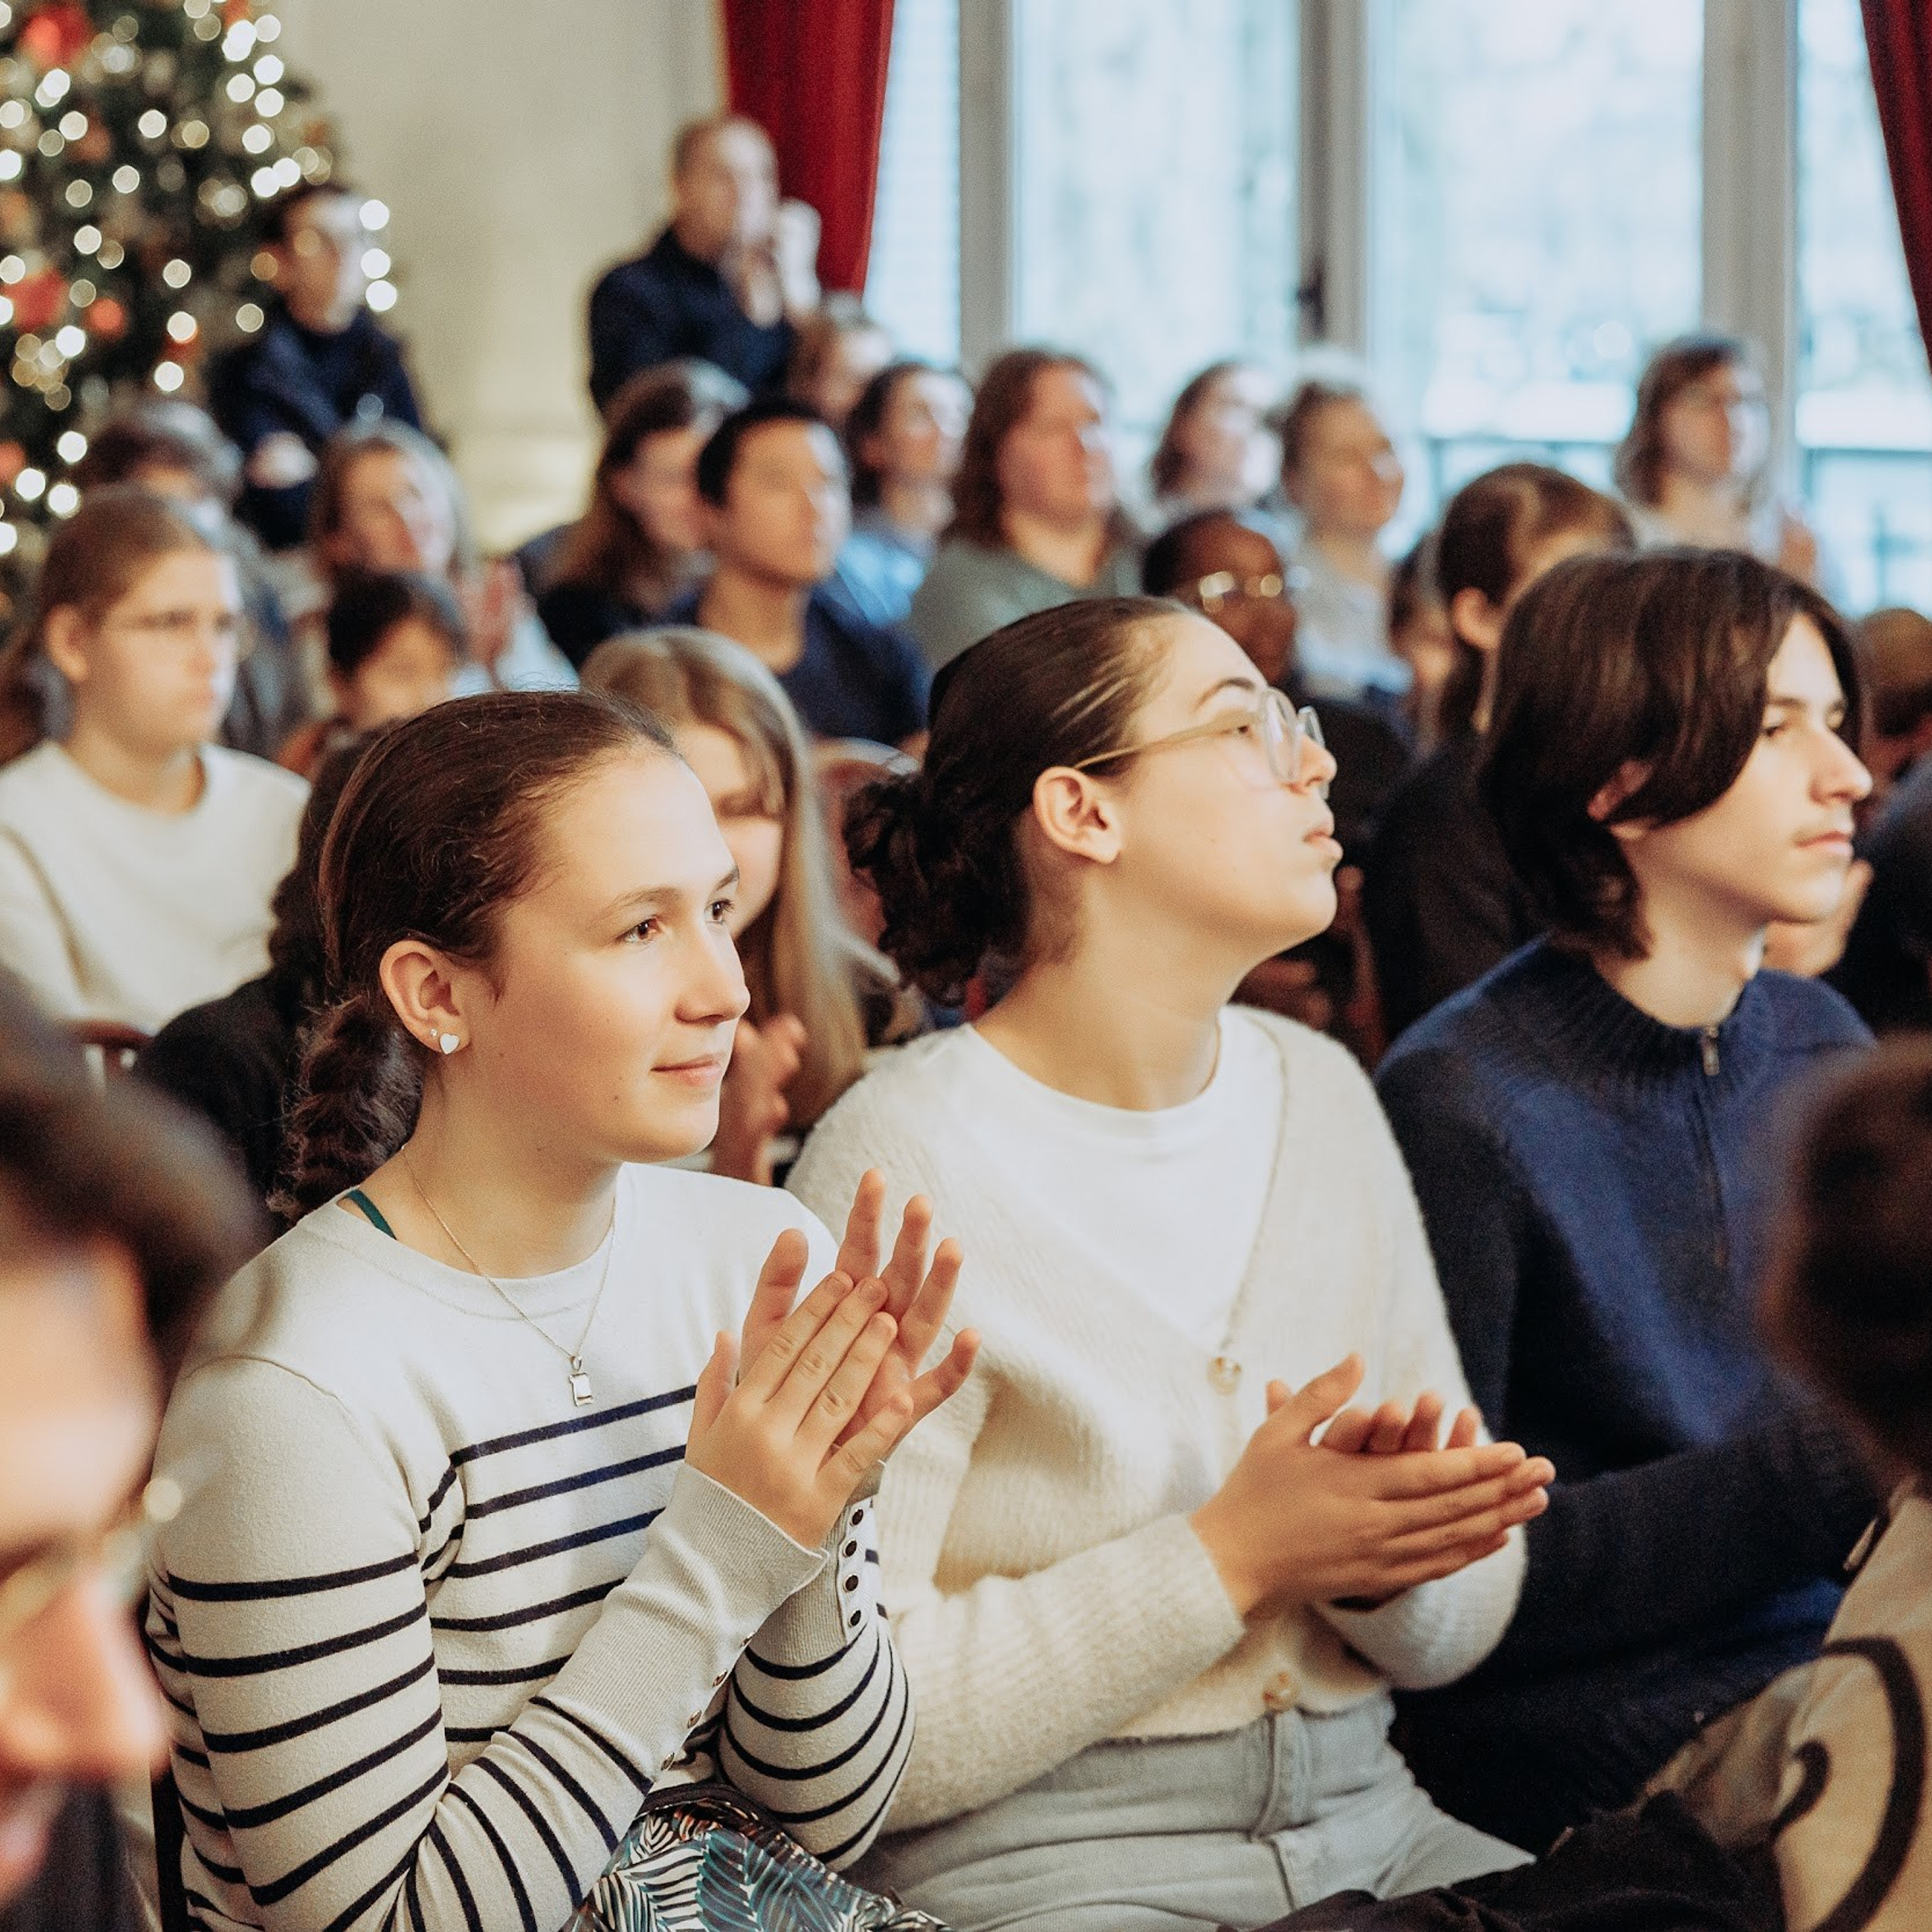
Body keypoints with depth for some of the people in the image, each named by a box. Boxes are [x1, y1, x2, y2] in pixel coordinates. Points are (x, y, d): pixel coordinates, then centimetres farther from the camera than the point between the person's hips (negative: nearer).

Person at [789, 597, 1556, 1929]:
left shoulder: (1319, 1095, 10)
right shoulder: (905, 1165, -11)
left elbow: (1467, 1617, 13)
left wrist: (1391, 1573, -9)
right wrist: (1231, 1560, -19)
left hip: (1366, 1822, 7)